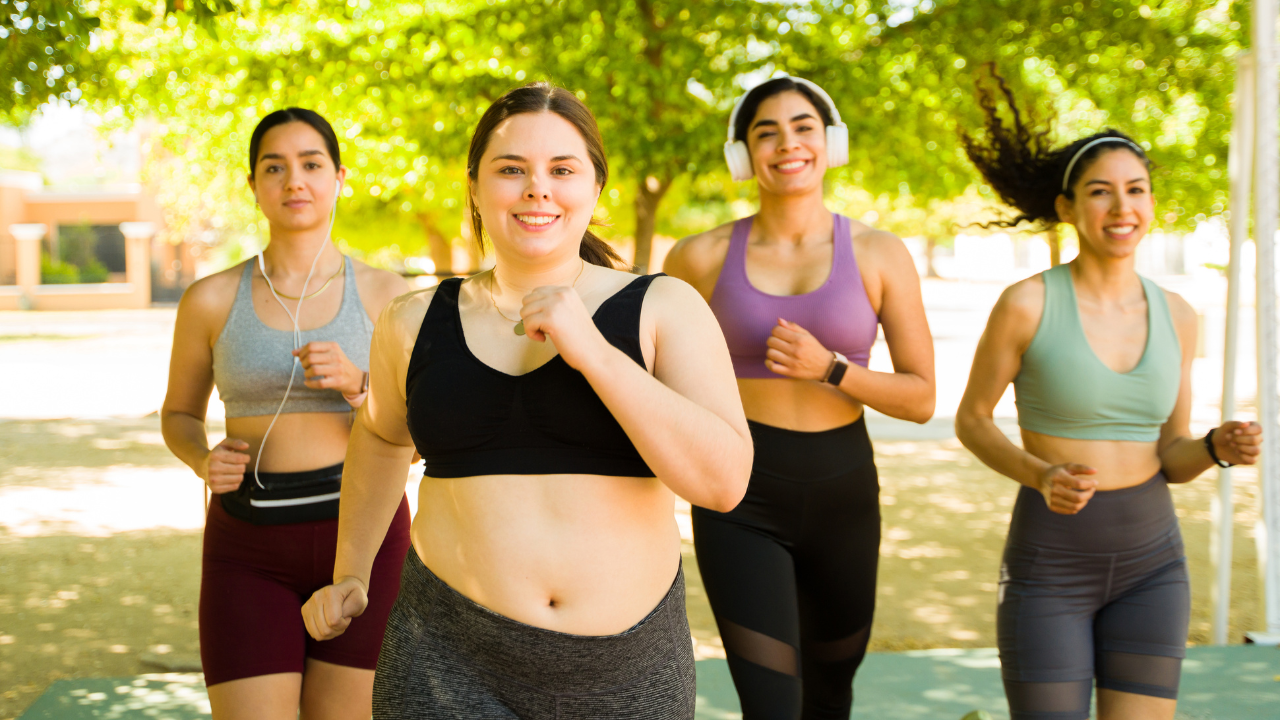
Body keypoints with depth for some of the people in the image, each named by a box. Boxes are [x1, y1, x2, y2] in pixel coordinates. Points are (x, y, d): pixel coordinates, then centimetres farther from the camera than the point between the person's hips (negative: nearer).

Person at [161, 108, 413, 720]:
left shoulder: (385, 295, 0)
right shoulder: (211, 300, 1)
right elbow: (179, 415, 14)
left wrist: (355, 384, -18)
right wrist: (203, 462, -8)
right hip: (251, 552, 0)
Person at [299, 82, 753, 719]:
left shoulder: (662, 310, -3)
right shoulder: (416, 323, 4)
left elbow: (725, 480, -14)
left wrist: (592, 353, -18)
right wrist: (351, 571, 25)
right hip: (451, 665, 1)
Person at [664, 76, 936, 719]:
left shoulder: (880, 255, -2)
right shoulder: (702, 258, -3)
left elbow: (921, 398, -3)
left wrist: (830, 369, -18)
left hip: (841, 495, 2)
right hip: (741, 500, -2)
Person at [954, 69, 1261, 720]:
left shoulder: (1177, 317, 2)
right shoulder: (1026, 303, -11)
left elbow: (1170, 458, 8)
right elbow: (970, 420, 0)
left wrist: (1219, 447, -14)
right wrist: (1042, 477, -18)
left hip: (1150, 563, 4)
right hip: (1049, 563, -3)